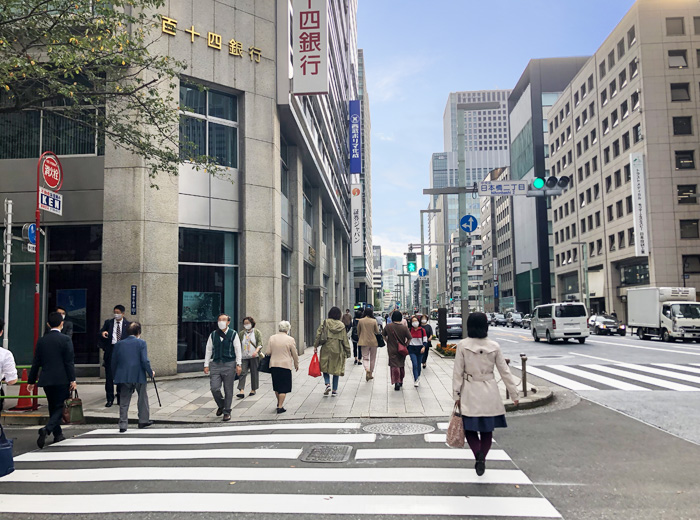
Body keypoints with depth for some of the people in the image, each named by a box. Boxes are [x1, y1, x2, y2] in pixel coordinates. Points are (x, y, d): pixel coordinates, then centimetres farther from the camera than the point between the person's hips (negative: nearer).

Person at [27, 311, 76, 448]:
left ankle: (58, 434, 24)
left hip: (46, 380, 5)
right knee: (61, 407, 1)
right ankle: (47, 429, -20)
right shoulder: (65, 339, -8)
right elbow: (69, 362, -11)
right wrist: (72, 380, -8)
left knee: (53, 407, 16)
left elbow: (36, 363, 9)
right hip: (62, 380, -5)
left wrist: (31, 381, 16)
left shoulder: (41, 340, 6)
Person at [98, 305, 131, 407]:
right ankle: (110, 399, 10)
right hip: (110, 351, 1)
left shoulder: (128, 325, 5)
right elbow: (101, 332, 3)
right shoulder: (108, 322, 9)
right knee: (109, 376, 1)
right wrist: (102, 333, -19)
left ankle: (120, 399, 18)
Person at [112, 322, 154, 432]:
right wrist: (151, 372, -1)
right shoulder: (141, 343, -7)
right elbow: (145, 361, -14)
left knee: (124, 402, 8)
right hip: (139, 376, -3)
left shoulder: (119, 344, 6)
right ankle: (144, 420, 22)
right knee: (143, 398, 14)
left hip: (123, 376, 3)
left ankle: (123, 425, 6)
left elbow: (114, 362, 9)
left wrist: (116, 376, 20)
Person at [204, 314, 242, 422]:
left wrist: (238, 364, -6)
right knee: (214, 388, -5)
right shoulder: (213, 335, 9)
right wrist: (206, 365, 8)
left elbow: (238, 350, 0)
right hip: (215, 364, 2)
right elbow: (208, 350, 12)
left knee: (228, 389, 3)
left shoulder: (233, 334, 1)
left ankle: (227, 412, 17)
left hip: (229, 364, -2)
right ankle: (220, 405, 23)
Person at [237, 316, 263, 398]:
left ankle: (253, 390, 18)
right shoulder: (241, 333, 13)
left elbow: (260, 344, -4)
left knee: (254, 373, 4)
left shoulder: (257, 332, 4)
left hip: (254, 356, -2)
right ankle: (241, 391, -16)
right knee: (242, 373, -10)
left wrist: (256, 351, -21)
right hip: (244, 357, 2)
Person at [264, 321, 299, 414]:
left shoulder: (271, 338, 1)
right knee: (284, 388, 3)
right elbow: (294, 354, -1)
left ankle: (279, 403, 33)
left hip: (273, 365, 4)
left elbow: (267, 352, 1)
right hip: (285, 365, -4)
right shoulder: (290, 339, -7)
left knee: (277, 386, 19)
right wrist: (296, 364, 13)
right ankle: (280, 407, -1)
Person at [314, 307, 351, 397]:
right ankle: (334, 390, 11)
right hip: (338, 350, 1)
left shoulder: (325, 323, -3)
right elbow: (345, 340, 3)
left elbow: (318, 334, -6)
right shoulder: (341, 325, 1)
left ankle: (327, 384, -8)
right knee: (336, 369, 9)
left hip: (326, 349, -1)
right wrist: (348, 352, 10)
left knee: (325, 367, 13)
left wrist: (315, 346, 3)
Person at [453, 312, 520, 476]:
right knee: (487, 429, 16)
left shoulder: (462, 345, -10)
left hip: (470, 393, -2)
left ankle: (478, 454, -15)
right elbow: (505, 372, 1)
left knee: (470, 427, 9)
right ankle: (482, 459, 20)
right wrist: (514, 394, 11)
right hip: (489, 393, 2)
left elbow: (458, 372, -8)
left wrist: (456, 395, 1)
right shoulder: (494, 346, -5)